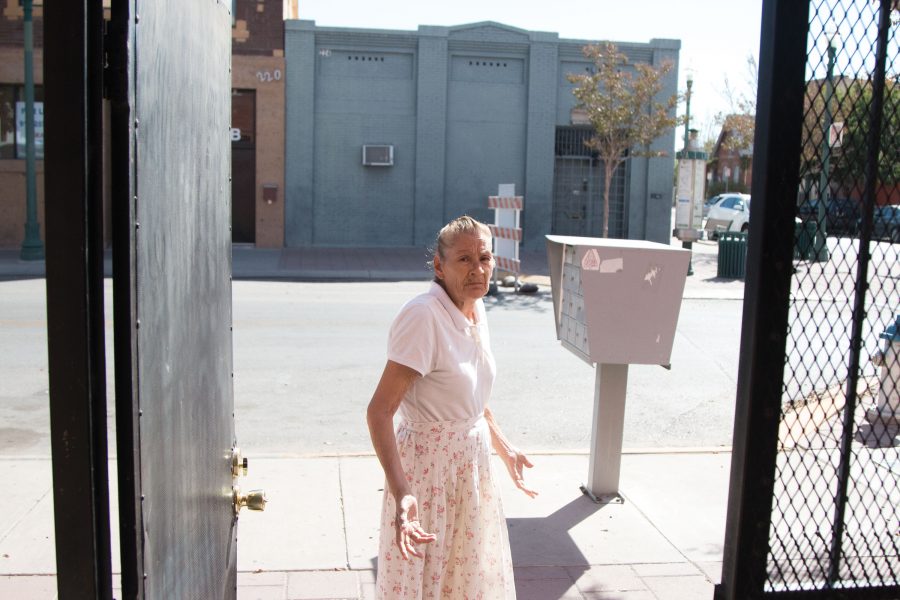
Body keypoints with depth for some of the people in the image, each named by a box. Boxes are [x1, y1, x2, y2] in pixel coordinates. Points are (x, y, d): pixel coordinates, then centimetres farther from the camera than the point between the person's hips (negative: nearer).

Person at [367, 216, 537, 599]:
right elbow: (379, 411, -28)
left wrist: (506, 449, 22)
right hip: (429, 466, -7)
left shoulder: (476, 310, 1)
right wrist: (401, 493, -37)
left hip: (471, 462, 8)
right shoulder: (424, 315, -24)